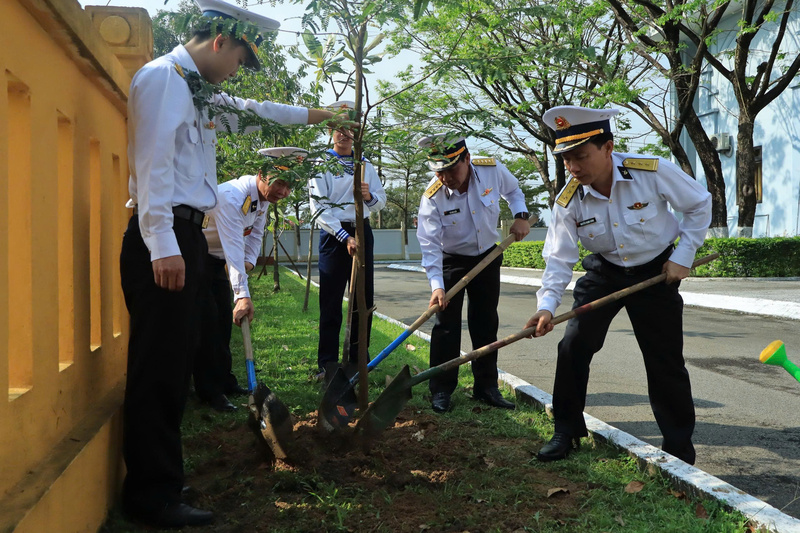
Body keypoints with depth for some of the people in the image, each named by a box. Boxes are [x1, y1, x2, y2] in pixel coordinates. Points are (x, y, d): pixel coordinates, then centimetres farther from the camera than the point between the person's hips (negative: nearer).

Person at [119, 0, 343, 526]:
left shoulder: (196, 90, 23)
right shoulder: (162, 76, -7)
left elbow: (253, 110, 38)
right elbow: (152, 163, -17)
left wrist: (315, 115, 47)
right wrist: (162, 245, -24)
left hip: (185, 235, 10)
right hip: (165, 237, -10)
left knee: (175, 360, 11)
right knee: (160, 364, -7)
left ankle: (158, 479, 20)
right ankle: (153, 497, 1)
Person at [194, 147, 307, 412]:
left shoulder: (264, 197, -3)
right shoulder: (231, 196, -33)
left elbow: (255, 234, 10)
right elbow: (233, 246, -41)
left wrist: (249, 260, -10)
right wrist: (243, 295, -47)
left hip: (217, 261, 9)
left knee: (224, 320, 10)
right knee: (207, 321, -12)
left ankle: (224, 381, 20)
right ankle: (209, 391, -7)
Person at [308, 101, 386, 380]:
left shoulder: (366, 166, 15)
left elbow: (382, 201, 12)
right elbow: (319, 208, -8)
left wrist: (370, 197, -13)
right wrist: (345, 237, -17)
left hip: (362, 232, 4)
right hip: (334, 235, -4)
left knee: (364, 299, 5)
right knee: (330, 302, -4)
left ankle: (358, 361, 15)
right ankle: (327, 364, 2)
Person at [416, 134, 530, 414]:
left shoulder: (493, 170, -18)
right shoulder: (432, 197, -24)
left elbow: (513, 190, 6)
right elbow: (430, 244, -24)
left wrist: (520, 216, -10)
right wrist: (437, 285, -33)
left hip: (488, 256, 3)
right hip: (451, 261, -2)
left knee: (487, 323, 7)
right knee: (446, 323, -7)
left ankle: (486, 387, 18)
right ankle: (441, 390, 4)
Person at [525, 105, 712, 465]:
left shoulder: (653, 172, -25)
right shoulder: (568, 202, -18)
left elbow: (699, 204, -9)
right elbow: (559, 258, -15)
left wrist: (683, 255, -12)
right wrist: (547, 305, -29)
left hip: (656, 272, -2)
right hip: (604, 273, 2)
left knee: (666, 361, 0)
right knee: (573, 346, -8)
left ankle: (679, 450, 18)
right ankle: (566, 431, 9)